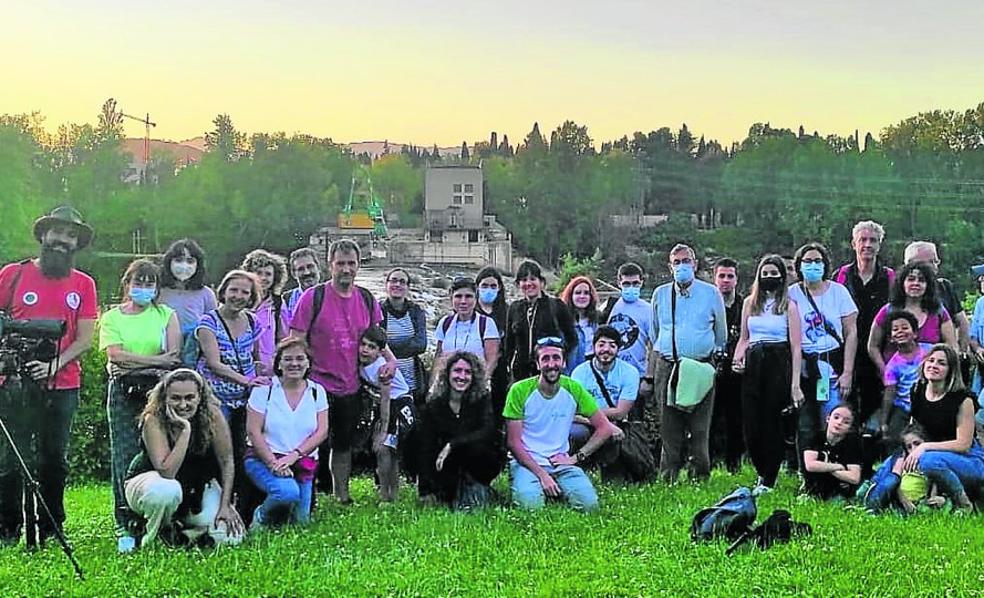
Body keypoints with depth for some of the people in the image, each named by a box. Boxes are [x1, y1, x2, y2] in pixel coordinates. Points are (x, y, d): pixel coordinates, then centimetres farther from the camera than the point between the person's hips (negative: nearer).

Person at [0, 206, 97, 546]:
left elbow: (84, 340, 3)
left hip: (62, 386, 2)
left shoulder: (83, 285, 8)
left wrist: (54, 364, -13)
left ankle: (51, 529, 18)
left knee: (55, 459, 8)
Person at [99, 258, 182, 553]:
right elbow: (116, 355, -4)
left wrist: (133, 364, -8)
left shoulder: (166, 315, 13)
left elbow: (175, 358, -1)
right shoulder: (112, 317, 13)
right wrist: (158, 360, -7)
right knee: (125, 456, -5)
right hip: (124, 395, 0)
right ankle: (126, 527, -3)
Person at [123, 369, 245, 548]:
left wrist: (225, 505, -14)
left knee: (231, 535, -16)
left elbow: (226, 462, -8)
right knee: (167, 491, -41)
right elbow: (166, 472, -35)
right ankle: (152, 534, -9)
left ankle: (179, 533, 13)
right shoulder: (154, 419, -26)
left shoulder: (212, 414, -18)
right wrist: (185, 431, -39)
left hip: (197, 488, 4)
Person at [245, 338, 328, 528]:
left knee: (299, 521, -3)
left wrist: (294, 455, -15)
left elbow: (322, 431, -1)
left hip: (302, 463, 4)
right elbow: (253, 431, -8)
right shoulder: (264, 389, -3)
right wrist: (273, 463, -18)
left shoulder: (317, 392, 6)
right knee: (289, 491, -32)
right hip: (264, 459, -4)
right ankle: (262, 516, 0)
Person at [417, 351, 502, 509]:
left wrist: (452, 445, -30)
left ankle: (477, 488, -6)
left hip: (483, 464, -1)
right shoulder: (433, 406, -2)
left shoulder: (482, 400, -5)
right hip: (450, 468, 1)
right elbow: (426, 447, -7)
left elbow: (488, 432, -22)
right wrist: (425, 490, -16)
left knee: (474, 447, -32)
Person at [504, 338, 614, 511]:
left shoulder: (573, 389, -2)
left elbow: (605, 428, 2)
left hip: (562, 463, 2)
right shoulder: (520, 391, -9)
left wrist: (576, 457, -6)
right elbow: (514, 442, -8)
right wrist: (542, 475, -17)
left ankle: (556, 489, 9)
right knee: (530, 504, -30)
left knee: (589, 503, -20)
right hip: (527, 463, -2)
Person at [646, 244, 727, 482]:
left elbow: (721, 334, 14)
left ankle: (701, 476, 7)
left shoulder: (711, 293, 7)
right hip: (666, 367, 2)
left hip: (701, 369, -1)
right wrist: (650, 371, 16)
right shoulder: (660, 294, 12)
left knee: (700, 427, -1)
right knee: (669, 426, 2)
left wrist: (717, 361, 12)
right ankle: (668, 476, 9)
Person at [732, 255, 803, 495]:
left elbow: (796, 347, -2)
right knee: (751, 424, 0)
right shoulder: (750, 303, 14)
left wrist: (795, 383, -10)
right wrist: (737, 359, 1)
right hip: (753, 366, 4)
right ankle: (763, 473, 20)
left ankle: (768, 481, 6)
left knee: (773, 423, -3)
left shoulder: (789, 306, 2)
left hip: (778, 365, -3)